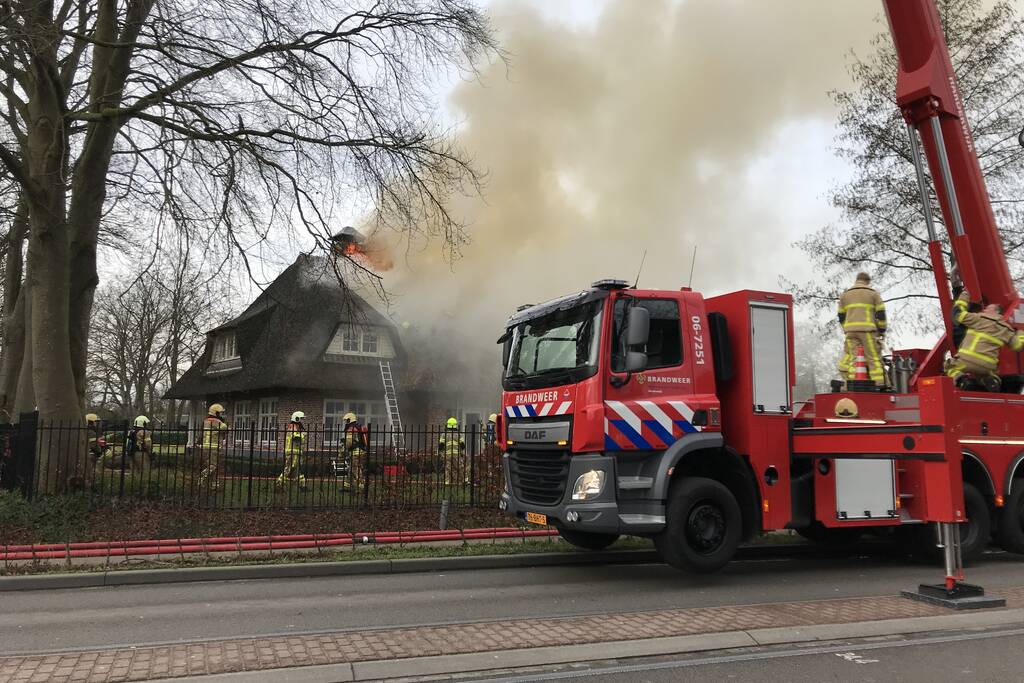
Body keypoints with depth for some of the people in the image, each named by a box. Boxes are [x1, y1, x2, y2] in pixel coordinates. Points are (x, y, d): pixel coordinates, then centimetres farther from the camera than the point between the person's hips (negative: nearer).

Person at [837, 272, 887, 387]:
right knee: (874, 358, -5)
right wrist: (882, 330, 12)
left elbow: (841, 316, 18)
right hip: (868, 330, -3)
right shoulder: (873, 293, 10)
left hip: (850, 330, 3)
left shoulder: (845, 294, 19)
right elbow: (881, 313, 5)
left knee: (848, 357, -1)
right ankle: (879, 384, -11)